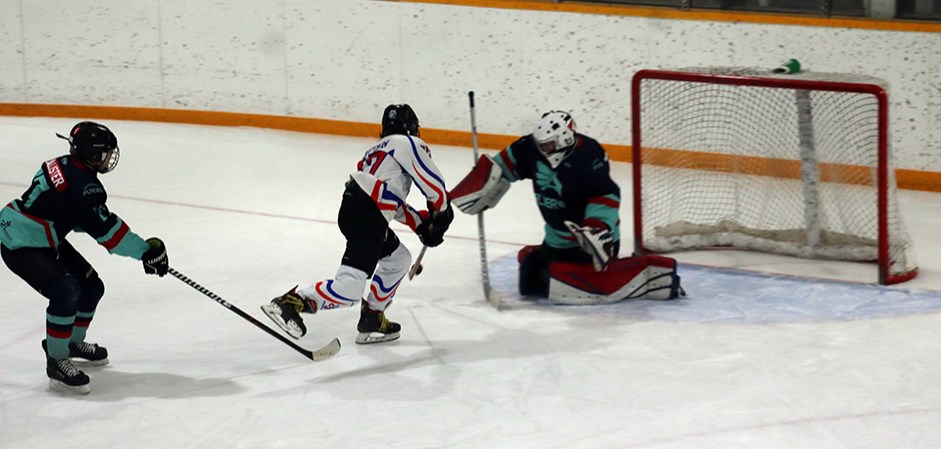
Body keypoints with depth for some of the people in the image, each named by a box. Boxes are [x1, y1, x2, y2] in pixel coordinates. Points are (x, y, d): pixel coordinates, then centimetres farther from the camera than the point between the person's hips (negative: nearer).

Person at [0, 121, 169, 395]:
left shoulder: (68, 167, 2)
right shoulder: (79, 184, -28)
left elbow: (92, 218, 12)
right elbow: (106, 230, -27)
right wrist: (146, 251, -21)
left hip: (45, 240, 10)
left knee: (91, 286, 13)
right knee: (66, 291, -25)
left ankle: (72, 342, 34)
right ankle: (56, 361, -14)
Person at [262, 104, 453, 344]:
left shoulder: (383, 147, 29)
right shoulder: (409, 144, 2)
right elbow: (433, 183, -3)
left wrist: (421, 222, 22)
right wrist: (441, 213, 15)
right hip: (366, 217, -10)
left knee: (398, 259, 27)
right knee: (349, 289, -18)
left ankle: (372, 319, 26)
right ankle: (291, 302, -24)